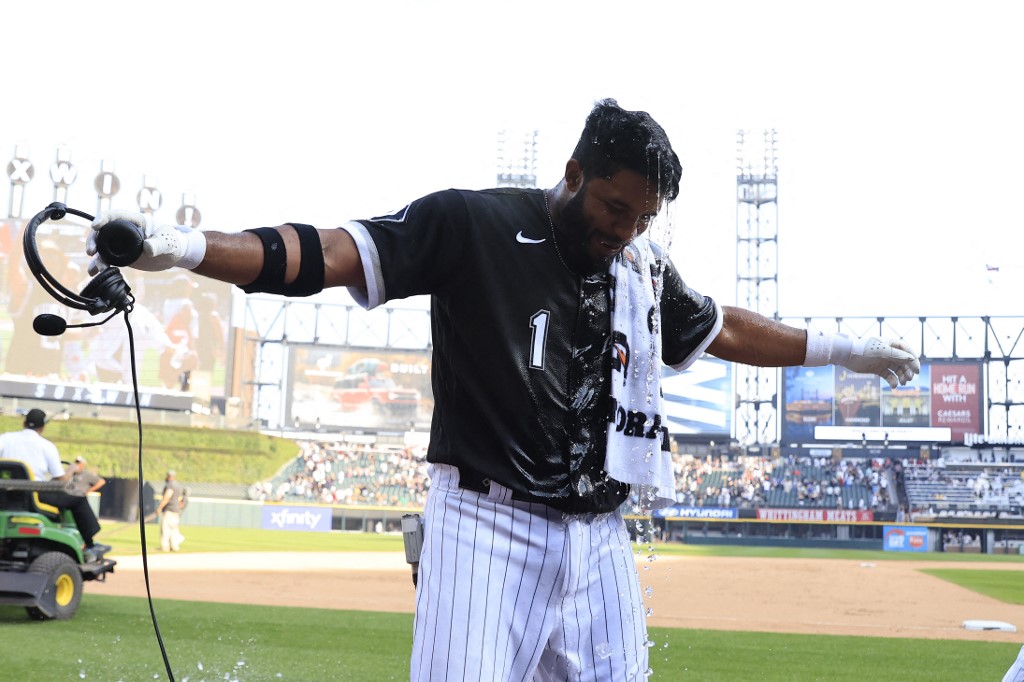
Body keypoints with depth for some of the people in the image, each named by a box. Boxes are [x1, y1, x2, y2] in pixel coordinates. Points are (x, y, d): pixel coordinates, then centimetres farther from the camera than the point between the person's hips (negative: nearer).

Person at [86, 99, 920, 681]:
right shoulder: (472, 224, -7)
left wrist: (843, 350, 33)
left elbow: (719, 329, 28)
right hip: (489, 527, -5)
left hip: (599, 540, 6)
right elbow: (328, 254, -16)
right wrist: (184, 246, -29)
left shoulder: (644, 264, 10)